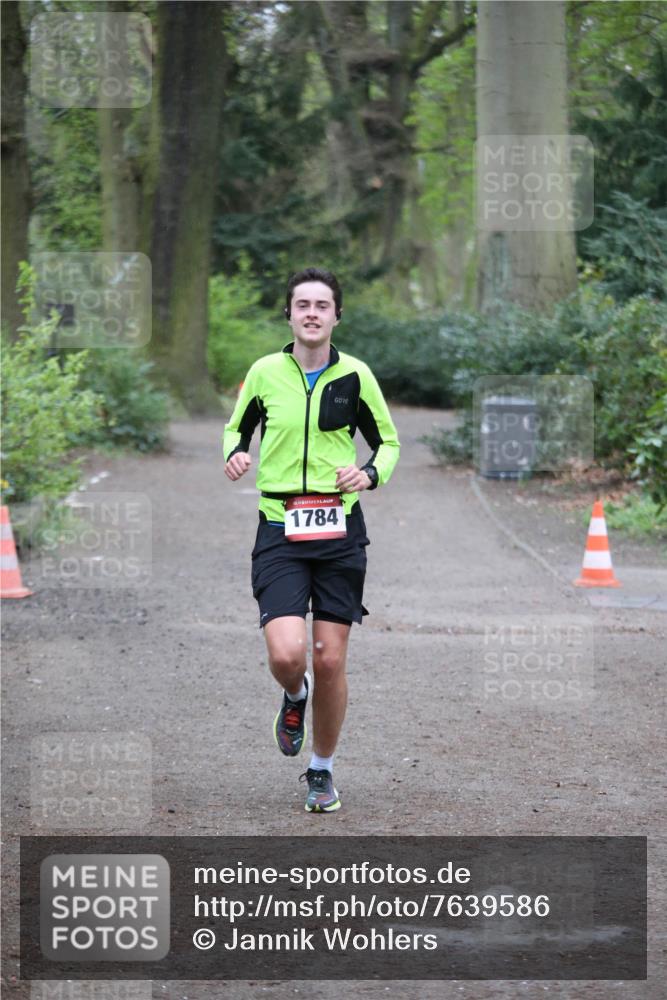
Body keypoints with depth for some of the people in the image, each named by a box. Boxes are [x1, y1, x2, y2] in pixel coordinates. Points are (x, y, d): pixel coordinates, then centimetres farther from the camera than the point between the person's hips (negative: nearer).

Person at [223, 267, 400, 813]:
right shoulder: (264, 372, 2)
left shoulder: (355, 376, 1)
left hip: (339, 528, 0)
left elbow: (388, 440, 13)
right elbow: (237, 427, 18)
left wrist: (369, 473, -8)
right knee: (286, 655, -16)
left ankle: (322, 772, 21)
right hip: (279, 530, 0)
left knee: (330, 662, 1)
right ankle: (295, 696, 22)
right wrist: (235, 454, -4)